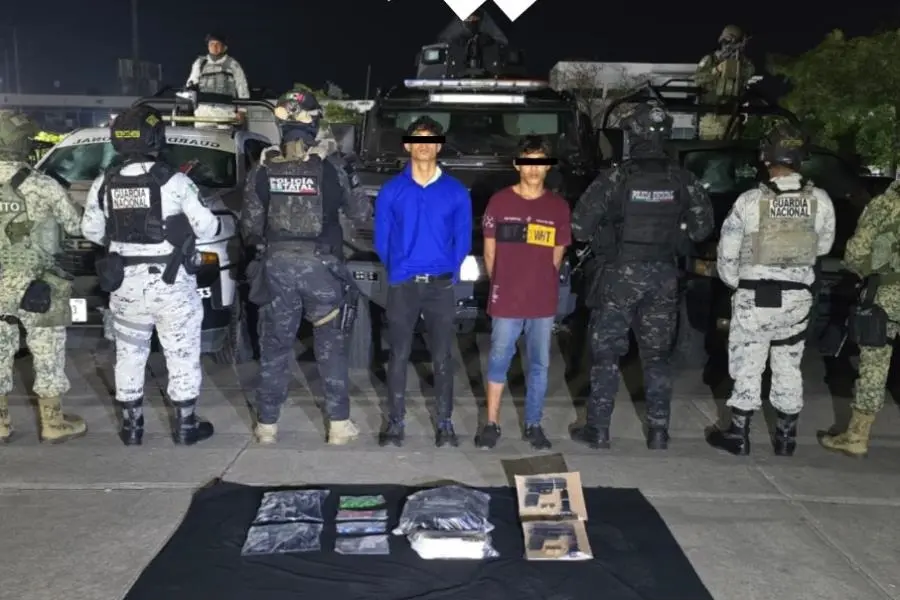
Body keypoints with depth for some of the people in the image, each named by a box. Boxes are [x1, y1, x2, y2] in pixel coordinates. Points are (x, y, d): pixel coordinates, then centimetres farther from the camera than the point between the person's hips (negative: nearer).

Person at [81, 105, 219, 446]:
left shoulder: (103, 184, 1)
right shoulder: (174, 182, -12)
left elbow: (91, 231, 10)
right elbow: (205, 228, -9)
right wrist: (217, 222, 13)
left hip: (124, 284, 4)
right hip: (171, 283, -4)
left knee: (129, 356, 17)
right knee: (182, 356, 9)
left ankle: (131, 427, 25)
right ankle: (185, 427, 17)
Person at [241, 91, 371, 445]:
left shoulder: (263, 171, -2)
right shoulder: (329, 168, -7)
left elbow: (250, 226, 2)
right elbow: (362, 213, 3)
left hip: (277, 266, 2)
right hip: (321, 266, -2)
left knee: (274, 348, 13)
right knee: (331, 348, 10)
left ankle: (267, 424, 22)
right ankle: (339, 425, 14)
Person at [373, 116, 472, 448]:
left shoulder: (456, 192, 3)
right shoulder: (392, 191, 3)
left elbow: (462, 240, 8)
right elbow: (381, 240, 9)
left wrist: (446, 271, 7)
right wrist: (398, 271, 11)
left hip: (441, 285, 0)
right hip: (402, 285, 0)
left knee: (443, 357, 4)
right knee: (398, 355, 4)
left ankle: (445, 423, 15)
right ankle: (395, 422, 14)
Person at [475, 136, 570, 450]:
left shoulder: (559, 206, 3)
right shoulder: (500, 201, -1)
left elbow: (557, 255, 11)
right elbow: (490, 252, 6)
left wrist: (539, 283, 11)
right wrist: (502, 286, 10)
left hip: (544, 303, 2)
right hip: (506, 301, -2)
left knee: (539, 365, 9)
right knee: (498, 361, 6)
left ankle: (533, 426, 21)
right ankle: (492, 424, 18)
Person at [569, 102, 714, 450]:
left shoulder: (615, 179, -12)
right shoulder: (683, 181, -1)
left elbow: (579, 227, -13)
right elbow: (702, 228, 4)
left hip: (620, 274, -3)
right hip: (663, 276, 4)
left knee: (606, 353, 6)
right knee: (657, 355, 13)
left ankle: (598, 431, 11)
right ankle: (658, 432, 19)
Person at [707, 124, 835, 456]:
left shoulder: (750, 201, -13)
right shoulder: (820, 200, -6)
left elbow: (727, 252, -7)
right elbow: (824, 246, 7)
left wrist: (735, 283, 9)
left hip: (755, 296, -3)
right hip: (798, 296, 3)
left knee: (747, 365, 8)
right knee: (788, 366, 15)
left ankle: (738, 435, 16)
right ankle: (786, 437, 25)